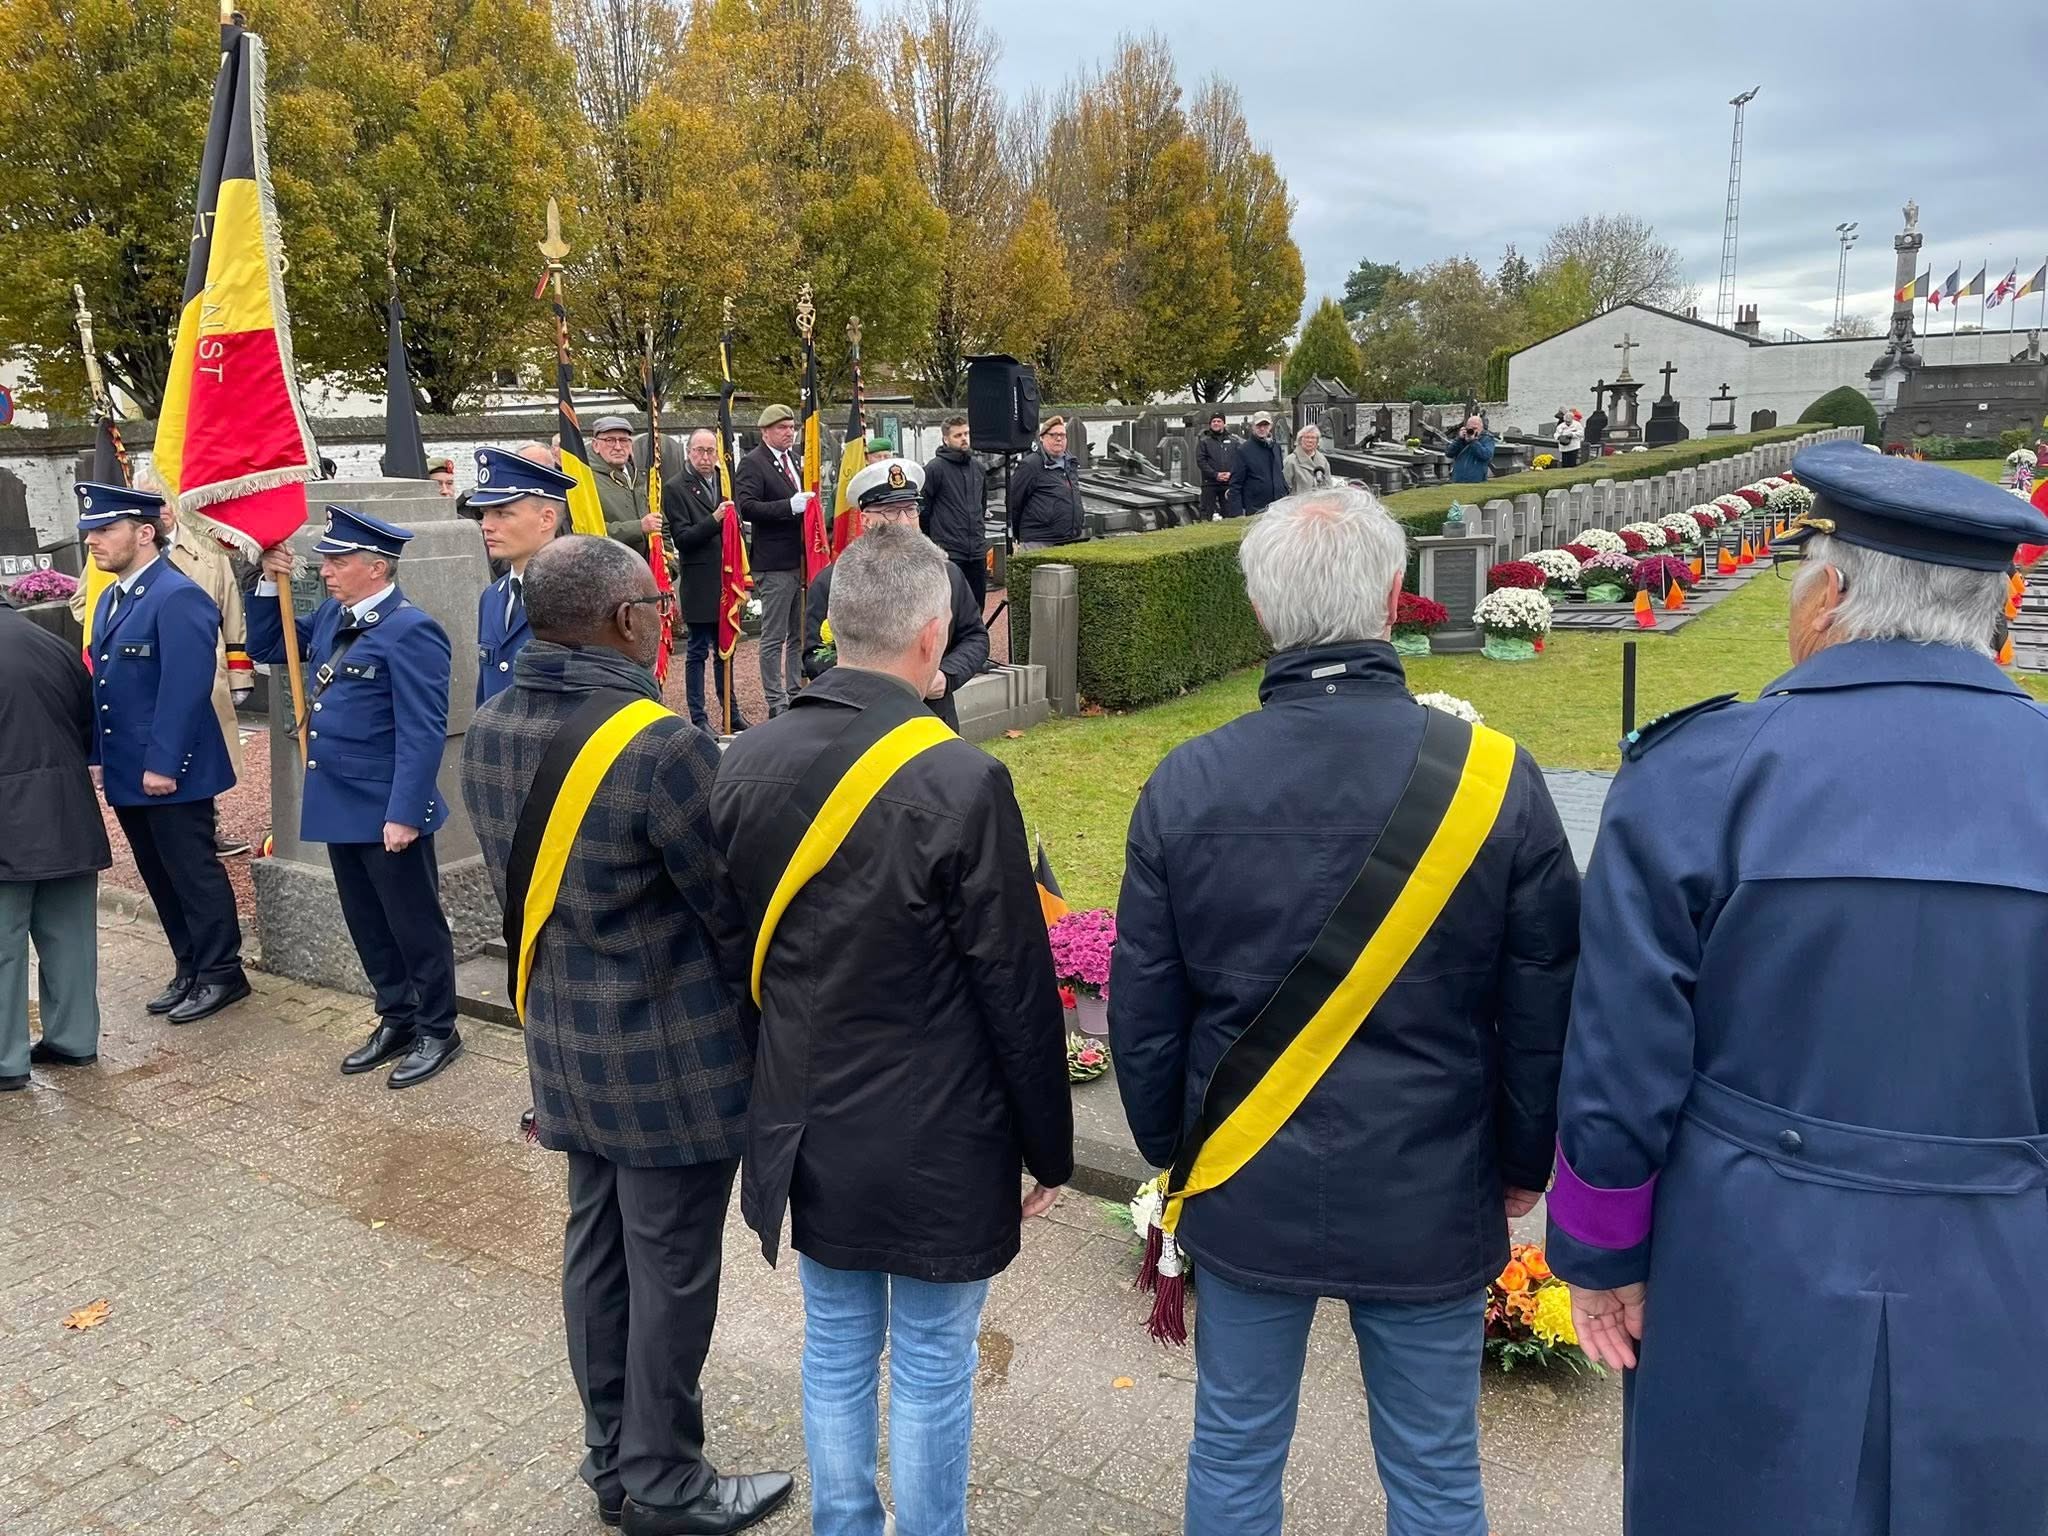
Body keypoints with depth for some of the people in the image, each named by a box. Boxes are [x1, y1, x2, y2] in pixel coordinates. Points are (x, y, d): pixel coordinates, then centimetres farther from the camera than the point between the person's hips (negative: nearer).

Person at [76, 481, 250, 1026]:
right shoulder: (111, 598, 13)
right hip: (126, 772, 9)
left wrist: (162, 765, -22)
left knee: (193, 873, 0)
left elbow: (185, 691, -21)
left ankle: (222, 973, 12)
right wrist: (102, 757, 15)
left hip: (171, 774, -9)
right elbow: (104, 684, 17)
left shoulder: (178, 598, -17)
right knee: (159, 875, 15)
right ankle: (190, 971, 26)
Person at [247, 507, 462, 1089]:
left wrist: (404, 814, -23)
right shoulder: (331, 616, 9)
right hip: (340, 806, 9)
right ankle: (396, 1020, 31)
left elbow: (423, 734, -21)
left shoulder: (410, 631, -18)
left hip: (387, 812, -9)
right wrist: (270, 584, 7)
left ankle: (438, 1031, 17)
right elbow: (266, 648, 23)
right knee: (367, 924, 17)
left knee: (414, 924, 5)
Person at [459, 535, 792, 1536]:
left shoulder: (488, 733, -1)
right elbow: (738, 914, -17)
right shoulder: (663, 748, -26)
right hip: (672, 1057, -7)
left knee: (596, 1246, 20)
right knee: (671, 1268, 9)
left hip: (563, 1042, 8)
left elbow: (519, 885, 9)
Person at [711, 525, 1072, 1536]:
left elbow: (739, 948, 6)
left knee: (835, 1352, 22)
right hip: (936, 1146, -5)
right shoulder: (962, 783, -23)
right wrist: (1049, 1150, -3)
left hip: (804, 1126, 6)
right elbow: (1017, 992, -16)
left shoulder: (746, 763, -5)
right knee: (931, 1374, 13)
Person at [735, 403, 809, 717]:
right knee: (774, 637, -1)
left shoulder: (791, 461, 16)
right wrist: (789, 506, -26)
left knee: (798, 635, 15)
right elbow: (747, 507, -20)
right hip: (774, 564, -8)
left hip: (799, 559, 8)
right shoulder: (753, 463, -9)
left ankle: (796, 694, 24)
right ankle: (776, 703, 4)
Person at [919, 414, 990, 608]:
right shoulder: (935, 468, -7)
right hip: (949, 554, -6)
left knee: (977, 607, 10)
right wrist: (932, 540, 0)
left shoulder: (978, 467, 13)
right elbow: (922, 509, -6)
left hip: (977, 553, 6)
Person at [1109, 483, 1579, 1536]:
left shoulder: (1187, 783, -11)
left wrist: (1168, 1145, 14)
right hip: (1430, 1199, 0)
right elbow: (1544, 1003, -6)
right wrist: (1526, 1160, 10)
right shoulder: (1493, 779, -15)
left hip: (1246, 1190, 1)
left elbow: (1141, 1006, -2)